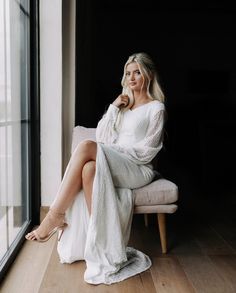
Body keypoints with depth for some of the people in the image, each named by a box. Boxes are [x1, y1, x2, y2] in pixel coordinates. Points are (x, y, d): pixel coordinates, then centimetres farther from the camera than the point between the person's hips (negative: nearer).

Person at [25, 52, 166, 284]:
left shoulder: (156, 108, 6)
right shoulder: (122, 104, 23)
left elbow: (146, 151, -3)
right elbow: (101, 137, 11)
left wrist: (114, 148, -9)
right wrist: (114, 108, 3)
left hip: (137, 169, -5)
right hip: (113, 167, 5)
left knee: (86, 147, -31)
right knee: (90, 167, -34)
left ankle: (55, 215, -27)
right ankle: (99, 246, -31)